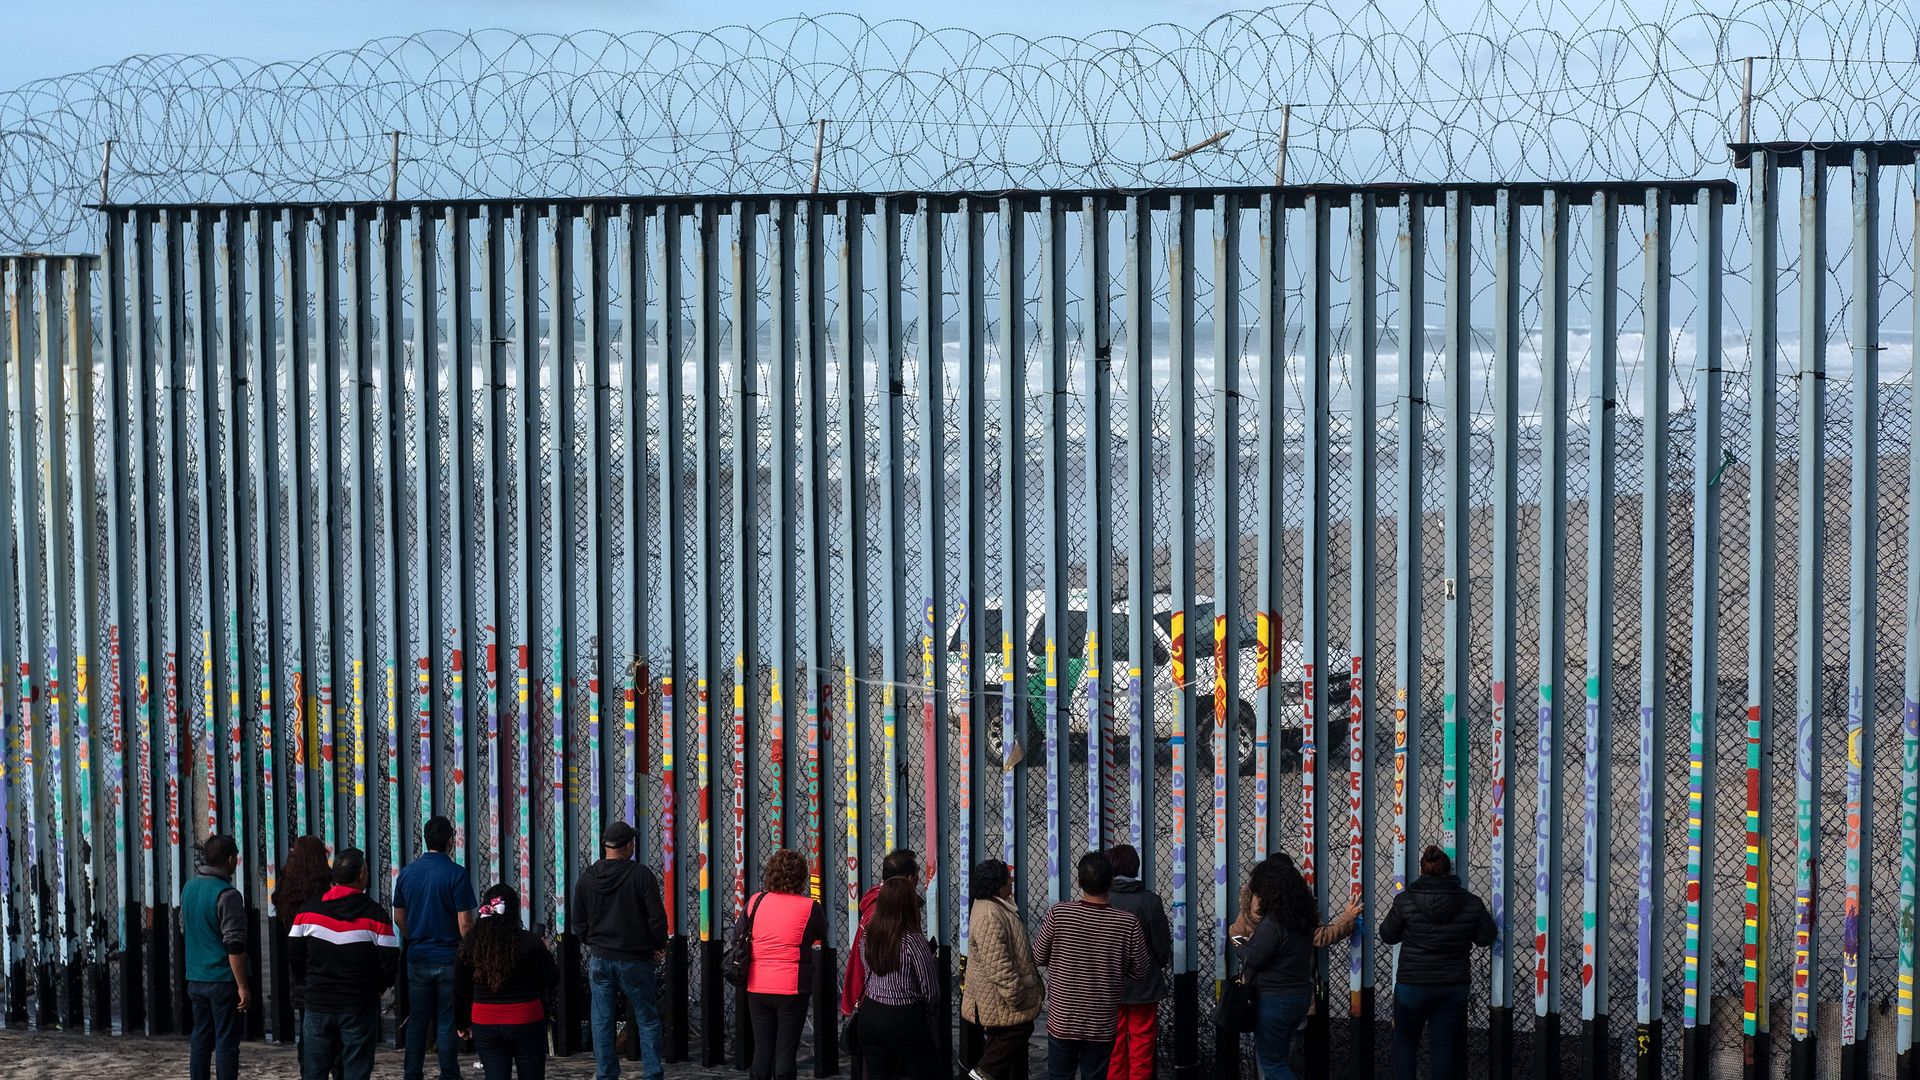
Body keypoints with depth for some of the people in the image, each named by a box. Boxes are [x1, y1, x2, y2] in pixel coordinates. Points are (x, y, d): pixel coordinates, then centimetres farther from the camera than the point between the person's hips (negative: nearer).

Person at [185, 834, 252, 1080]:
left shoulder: (189, 888, 8)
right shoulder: (227, 895, -16)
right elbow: (235, 946, -18)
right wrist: (242, 986, -16)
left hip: (195, 980, 7)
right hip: (223, 981, -7)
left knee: (200, 1040, 12)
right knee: (227, 1042, -3)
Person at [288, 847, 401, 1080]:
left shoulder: (309, 911, 0)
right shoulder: (376, 915, -10)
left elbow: (294, 956, 4)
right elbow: (389, 964, -9)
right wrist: (378, 988, 10)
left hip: (318, 1002, 3)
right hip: (359, 1008, -3)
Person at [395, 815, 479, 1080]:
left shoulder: (407, 874, 2)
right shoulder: (456, 874, -12)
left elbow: (399, 917, 10)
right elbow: (465, 923, -14)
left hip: (418, 958, 4)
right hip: (449, 957, -4)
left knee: (417, 1021, 10)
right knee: (447, 1023, 2)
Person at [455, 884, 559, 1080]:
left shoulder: (468, 945, -1)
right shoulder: (529, 943, -12)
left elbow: (460, 991, 5)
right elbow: (552, 980, -4)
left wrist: (462, 1024, 18)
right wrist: (545, 953, 14)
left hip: (485, 1026, 2)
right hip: (526, 1022, -2)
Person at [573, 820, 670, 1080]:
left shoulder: (587, 877, 2)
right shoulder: (641, 874, -11)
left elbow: (578, 919, 8)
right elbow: (657, 916, -10)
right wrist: (659, 945, 4)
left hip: (599, 959, 3)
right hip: (635, 960, -3)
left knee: (602, 1021, 8)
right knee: (647, 1020, 5)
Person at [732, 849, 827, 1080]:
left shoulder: (755, 902, 0)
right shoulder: (809, 908, -8)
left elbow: (737, 938, 9)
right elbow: (823, 937, 9)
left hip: (757, 989, 3)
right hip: (792, 989, -3)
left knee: (762, 1050, 10)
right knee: (786, 1051, 2)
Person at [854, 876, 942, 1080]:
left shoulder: (867, 936, 0)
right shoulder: (912, 941, -16)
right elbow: (930, 989, -10)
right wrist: (926, 1014, 7)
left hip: (870, 1014, 6)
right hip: (904, 1018, -5)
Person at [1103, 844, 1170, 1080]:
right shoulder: (1150, 901, -15)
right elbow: (1163, 945, -7)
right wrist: (1158, 966, 15)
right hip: (1144, 986, -1)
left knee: (1114, 1046, 12)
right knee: (1141, 1045, 8)